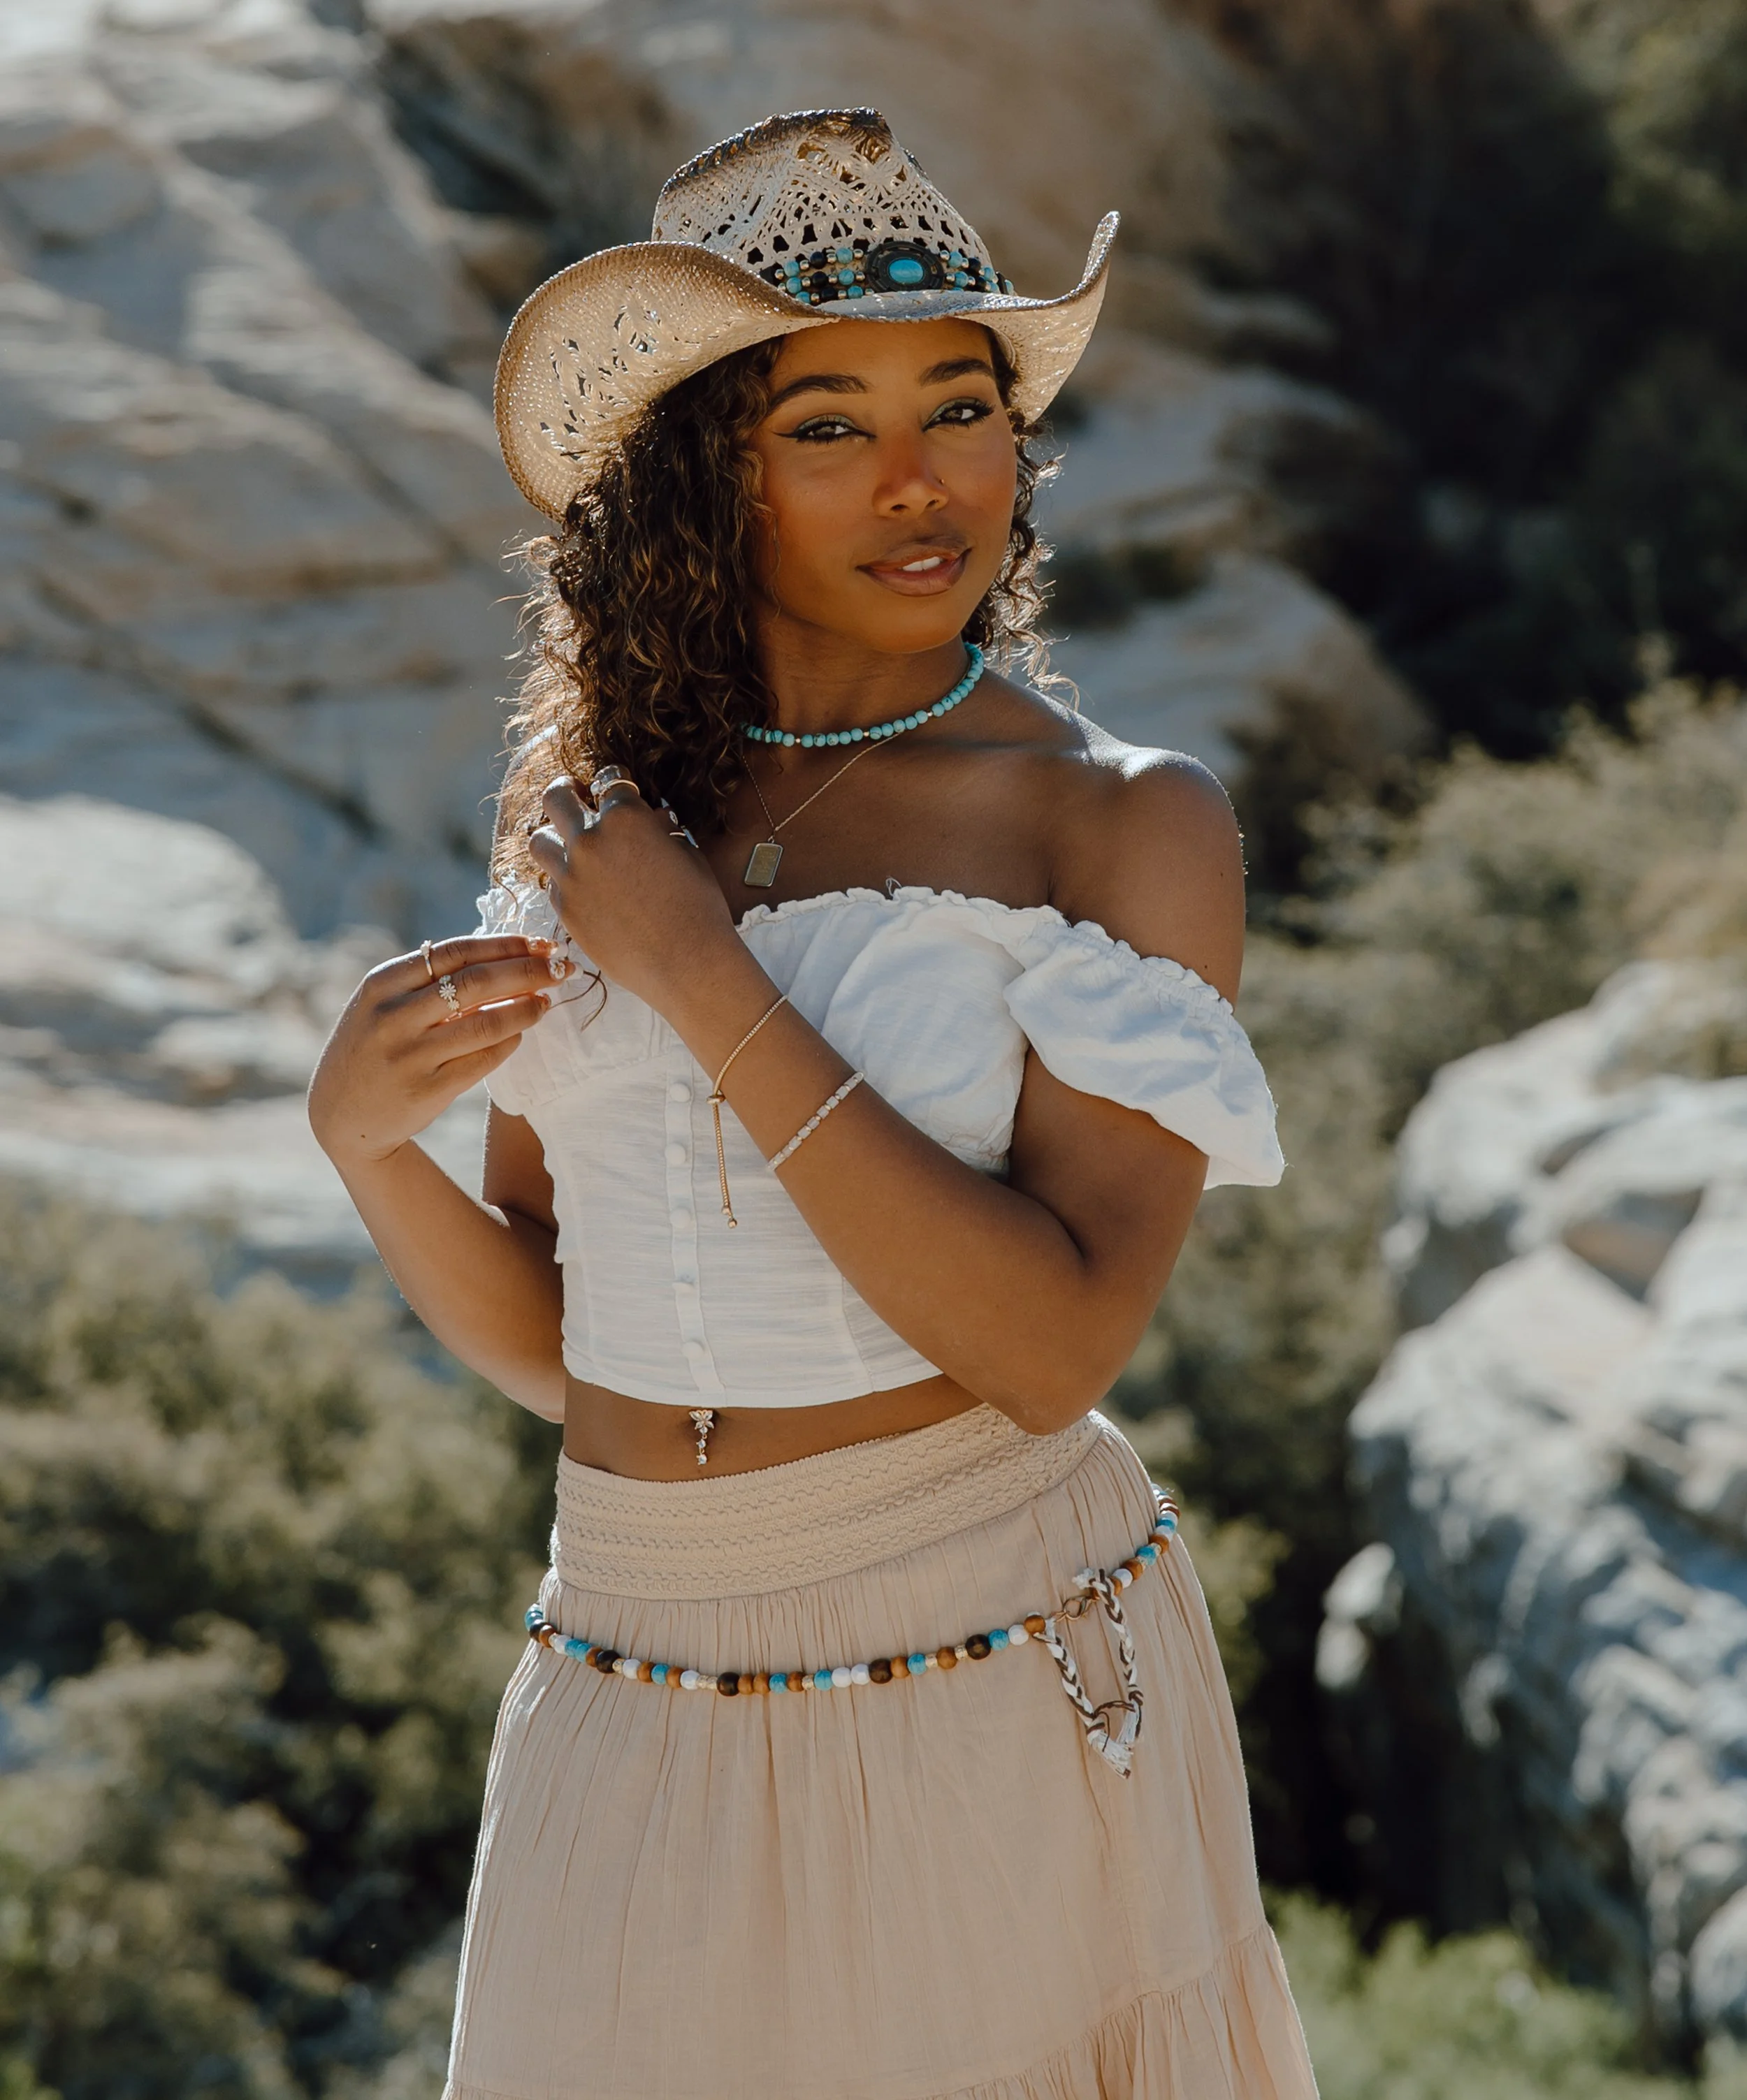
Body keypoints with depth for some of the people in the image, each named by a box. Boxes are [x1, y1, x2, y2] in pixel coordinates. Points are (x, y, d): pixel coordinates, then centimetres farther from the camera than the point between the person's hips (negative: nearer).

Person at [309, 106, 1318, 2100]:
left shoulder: (1127, 822, -9)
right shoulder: (600, 812, 3)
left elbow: (1054, 1348, -20)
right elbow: (555, 1338, 7)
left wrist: (701, 975, -20)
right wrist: (366, 1138, -12)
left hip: (997, 1689, -3)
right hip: (640, 1693, 4)